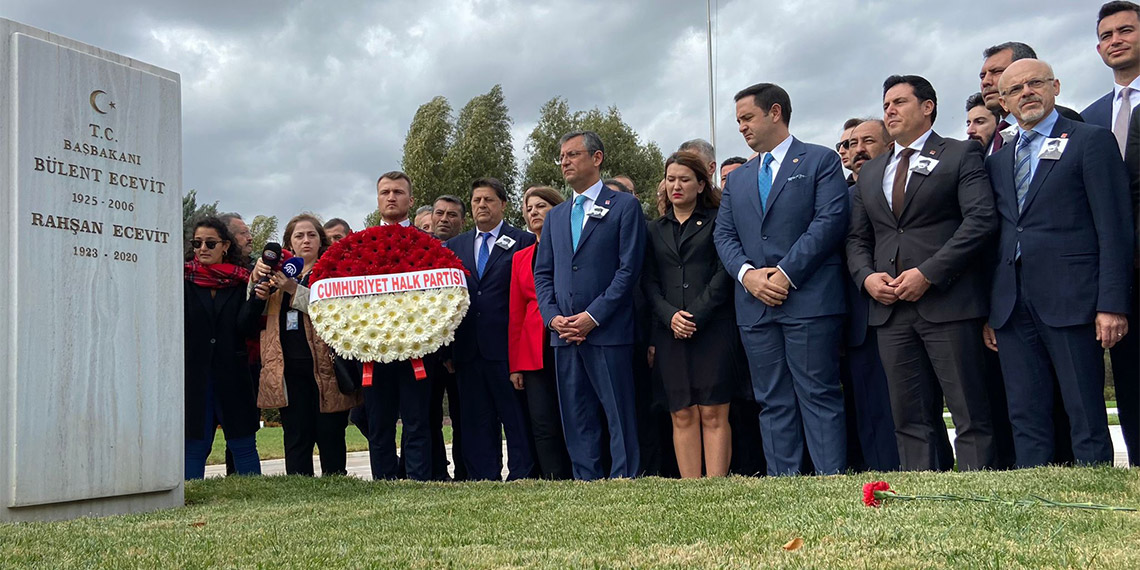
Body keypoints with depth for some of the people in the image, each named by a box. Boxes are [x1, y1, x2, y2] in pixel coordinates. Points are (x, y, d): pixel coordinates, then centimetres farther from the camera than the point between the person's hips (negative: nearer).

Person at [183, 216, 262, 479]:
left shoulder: (241, 282, 6)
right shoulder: (183, 279, 5)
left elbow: (246, 327, -3)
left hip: (232, 376, 1)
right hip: (193, 375, 0)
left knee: (243, 444, 4)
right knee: (194, 445, 3)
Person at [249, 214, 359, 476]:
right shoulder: (280, 271, 18)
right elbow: (253, 310, 13)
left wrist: (294, 289, -19)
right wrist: (256, 278, -5)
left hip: (324, 364, -3)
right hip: (289, 367, 3)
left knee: (330, 435, 0)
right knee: (296, 437, 2)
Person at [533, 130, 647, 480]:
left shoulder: (624, 206, 2)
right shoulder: (555, 216, 20)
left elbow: (629, 268, -7)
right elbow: (542, 273, 17)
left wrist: (593, 316, -13)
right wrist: (552, 316, -1)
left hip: (608, 332, -6)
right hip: (564, 333, 6)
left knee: (620, 419, -4)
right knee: (576, 422, 7)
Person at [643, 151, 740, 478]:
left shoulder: (716, 220, 7)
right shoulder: (655, 230, 18)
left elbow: (724, 272, -2)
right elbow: (649, 282, 11)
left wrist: (696, 314, -11)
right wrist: (670, 315, -6)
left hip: (713, 327, -3)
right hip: (671, 332, 3)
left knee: (713, 414, -7)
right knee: (682, 415, 0)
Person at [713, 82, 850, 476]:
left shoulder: (821, 161, 5)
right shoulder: (737, 179, 22)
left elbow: (831, 220, -7)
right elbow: (723, 235, 13)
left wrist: (786, 274, -14)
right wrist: (747, 273, -7)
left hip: (809, 300, -5)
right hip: (755, 305, 5)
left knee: (819, 395, -6)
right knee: (772, 401, 5)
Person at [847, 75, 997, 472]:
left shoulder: (961, 155, 4)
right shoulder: (870, 173, 22)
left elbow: (981, 220, -8)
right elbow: (857, 238, 20)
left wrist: (928, 274, -15)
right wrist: (867, 277, -2)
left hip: (948, 302, -5)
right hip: (890, 307, 5)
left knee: (971, 415, -4)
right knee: (911, 419, 5)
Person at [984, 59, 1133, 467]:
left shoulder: (1091, 141, 3)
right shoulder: (996, 161, 19)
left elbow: (1115, 230, -4)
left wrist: (1112, 304, -12)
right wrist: (989, 311, 8)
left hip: (1070, 300, -5)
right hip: (1012, 307, 5)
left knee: (1087, 419, -3)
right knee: (1026, 420, 5)